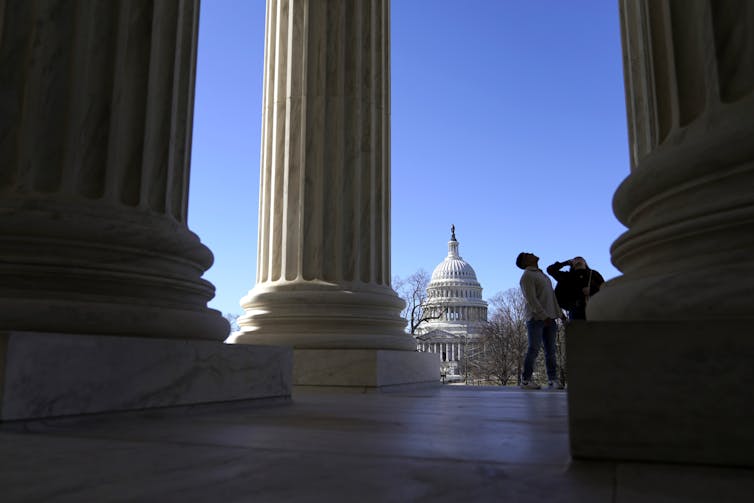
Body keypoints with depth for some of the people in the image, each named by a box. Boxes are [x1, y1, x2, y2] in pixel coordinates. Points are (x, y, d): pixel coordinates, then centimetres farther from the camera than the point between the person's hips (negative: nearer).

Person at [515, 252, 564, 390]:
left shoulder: (542, 275, 23)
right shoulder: (527, 276, -5)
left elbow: (552, 296, 25)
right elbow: (531, 299, -15)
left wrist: (560, 313, 17)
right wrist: (544, 316, -22)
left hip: (549, 318, 8)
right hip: (536, 318, -8)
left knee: (551, 351, 5)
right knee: (534, 349, -8)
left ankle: (553, 380, 8)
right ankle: (526, 380, -2)